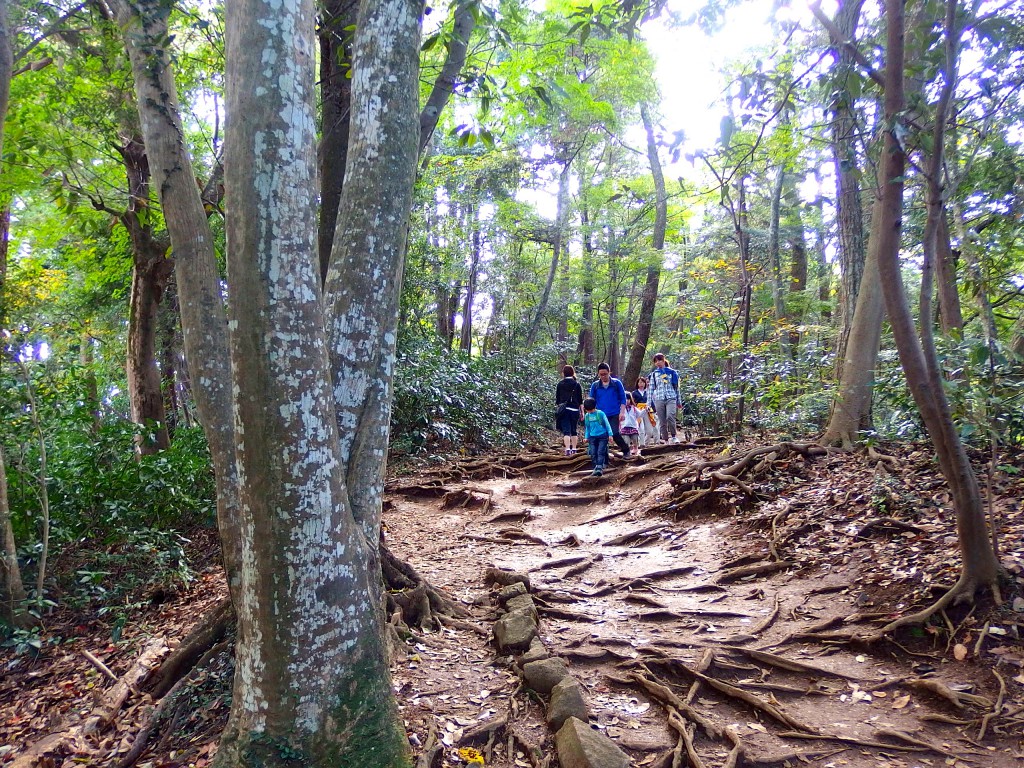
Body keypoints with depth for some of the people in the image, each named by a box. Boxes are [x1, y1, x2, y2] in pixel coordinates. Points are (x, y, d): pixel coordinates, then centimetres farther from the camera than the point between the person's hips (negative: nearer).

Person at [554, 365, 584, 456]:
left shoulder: (560, 384, 1)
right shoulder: (577, 384, 2)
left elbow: (557, 398, 5)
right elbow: (580, 400, 4)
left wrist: (557, 407, 16)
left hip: (563, 410, -1)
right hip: (575, 410, 1)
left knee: (566, 431, -5)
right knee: (573, 430, 13)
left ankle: (567, 449, -18)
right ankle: (574, 449, 17)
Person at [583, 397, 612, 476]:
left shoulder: (600, 413, -8)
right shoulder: (587, 416, 6)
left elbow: (607, 424, -4)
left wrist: (610, 434, -6)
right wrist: (586, 437, 17)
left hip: (602, 436, -5)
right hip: (593, 437, 5)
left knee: (601, 452, -12)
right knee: (593, 453, 0)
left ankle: (599, 467, -16)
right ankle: (596, 467, 5)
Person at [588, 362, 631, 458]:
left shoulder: (616, 383, 0)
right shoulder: (595, 385, 4)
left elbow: (623, 398, 2)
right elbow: (592, 401, 11)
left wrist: (622, 412, -6)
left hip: (614, 414, -3)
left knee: (614, 433, -16)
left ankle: (626, 449, 8)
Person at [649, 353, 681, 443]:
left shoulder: (671, 372, 10)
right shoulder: (654, 374, 13)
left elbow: (676, 387, 14)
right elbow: (651, 389, 12)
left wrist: (679, 401, 15)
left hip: (671, 398, -2)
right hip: (659, 399, 2)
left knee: (670, 416, -24)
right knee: (663, 422, 0)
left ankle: (673, 436, -8)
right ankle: (665, 441, 7)